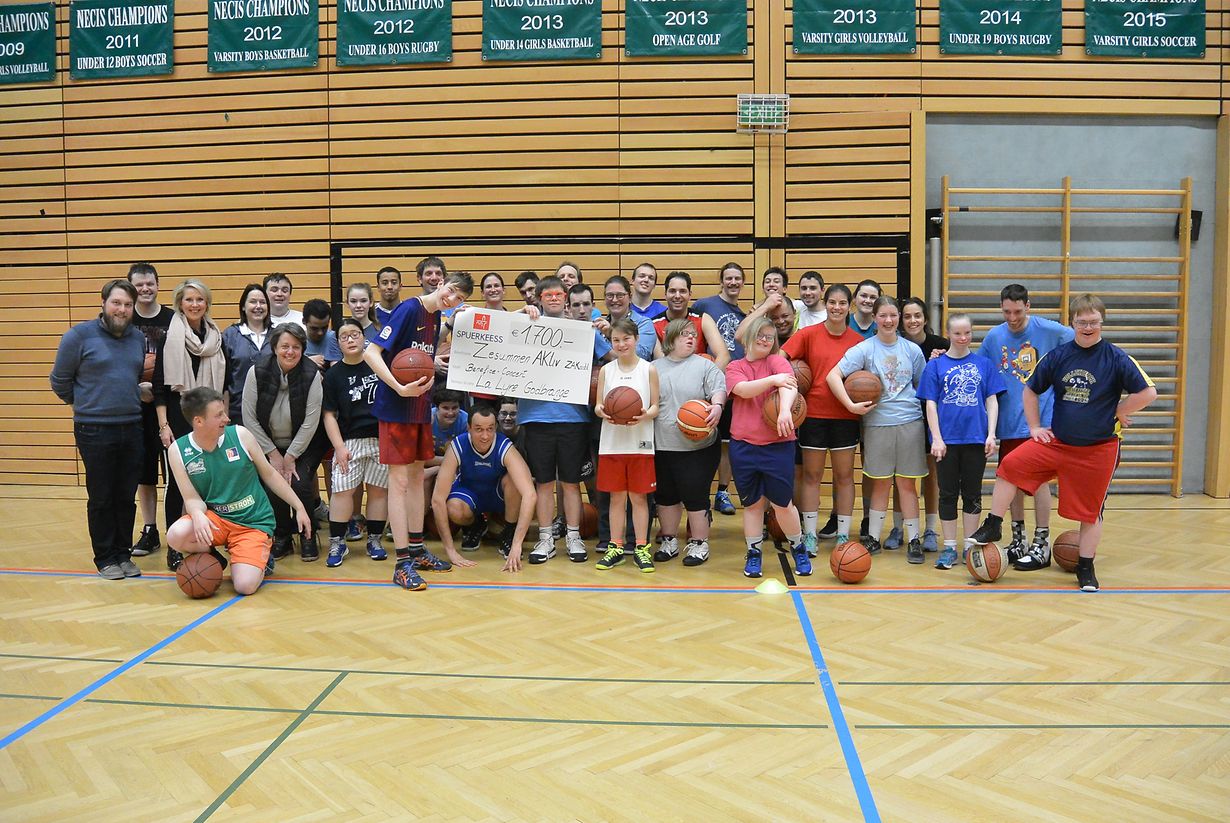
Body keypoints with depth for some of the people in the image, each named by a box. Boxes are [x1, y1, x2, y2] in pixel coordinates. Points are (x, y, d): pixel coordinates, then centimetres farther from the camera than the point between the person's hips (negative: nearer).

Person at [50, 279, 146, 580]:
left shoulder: (138, 338, 7)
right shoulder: (79, 335, -6)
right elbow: (60, 381, 2)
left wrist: (127, 401, 12)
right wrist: (86, 403, 11)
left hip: (132, 428, 4)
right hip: (94, 431, -4)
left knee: (127, 498, 9)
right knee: (101, 498, 4)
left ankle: (123, 554, 20)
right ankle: (105, 558, 14)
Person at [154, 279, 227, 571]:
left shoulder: (216, 337, 8)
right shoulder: (169, 337, -3)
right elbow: (159, 385, -5)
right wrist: (163, 425, -11)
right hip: (177, 415, -3)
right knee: (177, 480, 1)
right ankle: (173, 546, 8)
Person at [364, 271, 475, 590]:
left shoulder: (436, 317, 9)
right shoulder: (408, 309, -15)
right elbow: (371, 352, -22)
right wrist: (401, 388, -30)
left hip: (421, 407, 8)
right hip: (396, 408, -8)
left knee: (416, 476, 14)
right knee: (399, 480, -6)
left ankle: (416, 550, 25)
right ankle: (403, 563, -2)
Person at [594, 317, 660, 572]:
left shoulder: (649, 369, 1)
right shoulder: (606, 371, 5)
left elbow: (655, 407, 2)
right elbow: (598, 405, 6)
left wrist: (645, 415, -20)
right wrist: (602, 412, -17)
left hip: (640, 443, -1)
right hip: (611, 443, 1)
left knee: (639, 496, 5)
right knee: (616, 496, 8)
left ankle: (641, 548, 15)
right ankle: (615, 547, 17)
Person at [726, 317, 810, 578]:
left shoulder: (777, 361, 2)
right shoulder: (734, 367, 7)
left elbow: (789, 386, -18)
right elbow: (744, 389, -14)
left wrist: (785, 410, -36)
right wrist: (772, 380, -27)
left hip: (778, 445, -1)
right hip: (743, 446, 1)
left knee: (782, 503, 4)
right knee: (752, 503, 10)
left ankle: (798, 548, 27)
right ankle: (754, 553, 24)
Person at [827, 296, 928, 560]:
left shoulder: (912, 350, 8)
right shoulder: (864, 349, -2)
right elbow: (833, 375, -12)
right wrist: (852, 406, -19)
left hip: (910, 422, 2)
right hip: (876, 423, -1)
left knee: (906, 482, 5)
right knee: (881, 483, 6)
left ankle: (914, 540, 13)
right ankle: (873, 538, 17)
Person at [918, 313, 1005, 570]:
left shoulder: (983, 364, 6)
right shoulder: (936, 365, 2)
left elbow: (992, 401, 7)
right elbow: (930, 404, 0)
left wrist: (991, 434, -2)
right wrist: (936, 438, -7)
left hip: (976, 439, 1)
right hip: (947, 440, -1)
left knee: (972, 494, 9)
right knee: (948, 494, 6)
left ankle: (970, 546, 19)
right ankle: (949, 548, 14)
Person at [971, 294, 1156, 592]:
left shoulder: (1116, 358, -9)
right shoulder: (1058, 355, 1)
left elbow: (1148, 393, -11)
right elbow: (1030, 390, 11)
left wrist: (1116, 413, -7)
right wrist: (1035, 427, 5)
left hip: (1098, 448, -3)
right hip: (1056, 442, 3)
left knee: (1090, 510, 6)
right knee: (1010, 465, -14)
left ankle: (1086, 567, 22)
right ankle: (993, 527, -1)